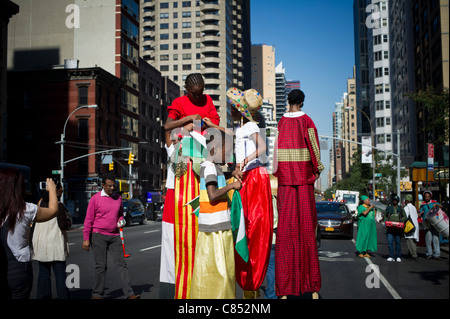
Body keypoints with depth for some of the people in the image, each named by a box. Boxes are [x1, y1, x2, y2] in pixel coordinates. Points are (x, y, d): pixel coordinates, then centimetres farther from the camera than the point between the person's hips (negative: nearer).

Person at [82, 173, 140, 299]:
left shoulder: (118, 198, 10)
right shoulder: (95, 199, -4)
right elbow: (88, 219, -3)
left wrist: (121, 220, 2)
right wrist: (86, 239, -6)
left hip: (114, 236, 4)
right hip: (99, 236, -4)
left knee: (121, 264, -2)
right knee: (101, 266, 0)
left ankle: (129, 294, -4)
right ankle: (97, 294, 12)